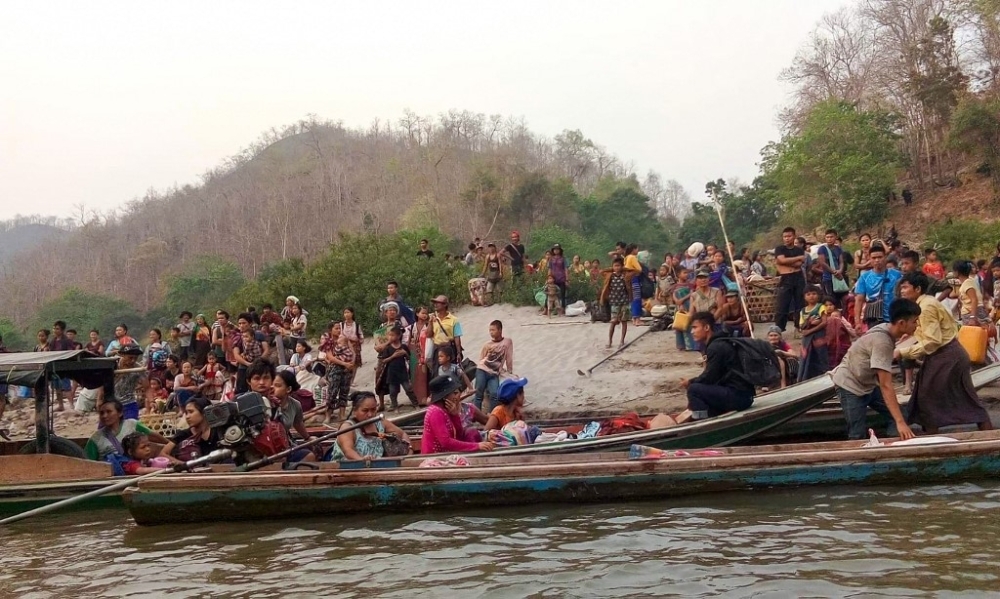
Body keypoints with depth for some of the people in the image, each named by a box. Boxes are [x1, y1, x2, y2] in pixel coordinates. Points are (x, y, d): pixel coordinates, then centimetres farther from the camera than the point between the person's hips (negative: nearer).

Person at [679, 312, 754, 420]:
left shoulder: (716, 347, -13)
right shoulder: (717, 344, 17)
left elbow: (709, 378, -15)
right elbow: (714, 378, 16)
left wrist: (690, 382, 1)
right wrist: (692, 382, 5)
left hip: (738, 396, -11)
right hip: (742, 395, 11)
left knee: (694, 389, -17)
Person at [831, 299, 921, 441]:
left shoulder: (888, 331, -6)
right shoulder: (881, 341, -32)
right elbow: (886, 386, -36)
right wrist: (900, 423, -40)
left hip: (868, 383, 9)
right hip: (850, 385, -9)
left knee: (902, 417, 1)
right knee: (859, 436, -10)